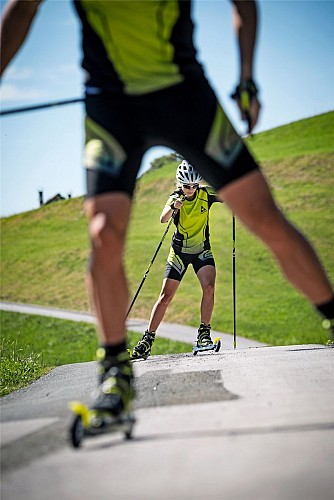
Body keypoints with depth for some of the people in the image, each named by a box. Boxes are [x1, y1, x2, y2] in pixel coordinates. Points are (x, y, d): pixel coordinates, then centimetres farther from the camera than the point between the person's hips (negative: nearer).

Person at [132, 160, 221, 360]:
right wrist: (173, 207, -55)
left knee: (209, 288, -22)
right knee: (166, 296, -4)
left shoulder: (206, 194, -11)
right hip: (179, 252, -1)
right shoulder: (175, 199, -16)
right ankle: (148, 340, 3)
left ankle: (204, 333, -10)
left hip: (202, 250, 1)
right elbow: (163, 219, -34)